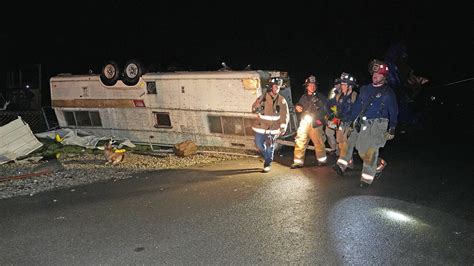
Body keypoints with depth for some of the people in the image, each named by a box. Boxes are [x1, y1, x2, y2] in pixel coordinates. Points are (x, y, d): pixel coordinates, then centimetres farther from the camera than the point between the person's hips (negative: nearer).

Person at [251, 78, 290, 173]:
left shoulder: (282, 100, -4)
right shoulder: (262, 98, -4)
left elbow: (285, 115, -2)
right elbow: (253, 109, 3)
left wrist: (283, 127, -10)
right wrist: (258, 109, -20)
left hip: (273, 128, -1)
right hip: (261, 126, 1)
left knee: (270, 147, -2)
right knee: (259, 144, 6)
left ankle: (267, 164, 15)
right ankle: (267, 157, 35)